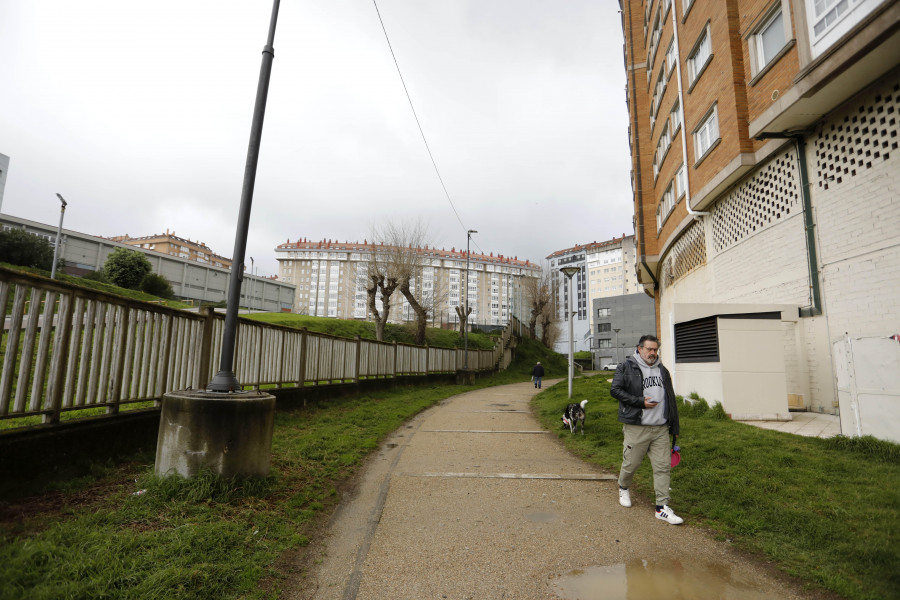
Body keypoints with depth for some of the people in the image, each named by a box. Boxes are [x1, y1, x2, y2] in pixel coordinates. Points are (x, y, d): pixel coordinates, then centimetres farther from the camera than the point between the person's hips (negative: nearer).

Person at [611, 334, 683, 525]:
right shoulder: (626, 366, -3)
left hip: (661, 428, 5)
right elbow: (615, 390, -11)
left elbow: (670, 400, 19)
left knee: (663, 467, 3)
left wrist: (674, 427, 17)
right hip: (636, 428, -4)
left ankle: (662, 507, 12)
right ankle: (623, 488, 36)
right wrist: (640, 402, -16)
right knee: (631, 463, 7)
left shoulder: (662, 370, 14)